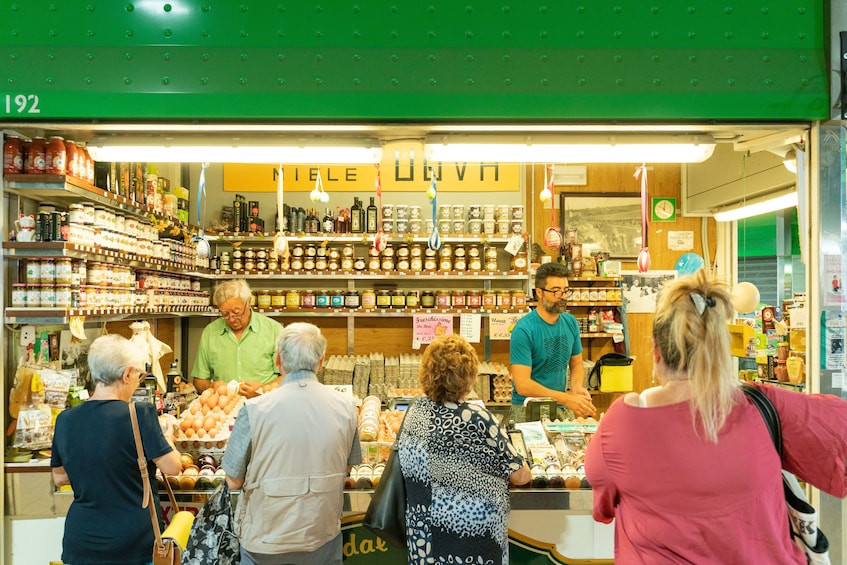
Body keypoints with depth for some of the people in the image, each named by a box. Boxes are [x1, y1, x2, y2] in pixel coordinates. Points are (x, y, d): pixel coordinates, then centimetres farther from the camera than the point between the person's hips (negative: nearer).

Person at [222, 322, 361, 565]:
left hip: (266, 541, -1)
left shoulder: (254, 410, -20)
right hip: (324, 538, 1)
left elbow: (234, 480, -10)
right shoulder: (346, 406, -12)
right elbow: (347, 467, 2)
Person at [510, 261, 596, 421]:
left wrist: (577, 387, -6)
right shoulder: (523, 330, -15)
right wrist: (566, 398, -21)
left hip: (560, 408, 5)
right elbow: (522, 385, -18)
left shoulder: (570, 322, 2)